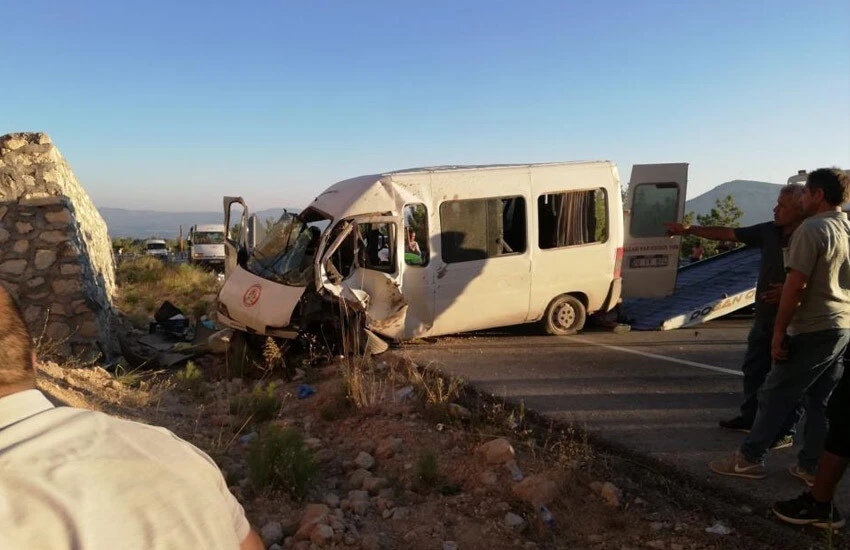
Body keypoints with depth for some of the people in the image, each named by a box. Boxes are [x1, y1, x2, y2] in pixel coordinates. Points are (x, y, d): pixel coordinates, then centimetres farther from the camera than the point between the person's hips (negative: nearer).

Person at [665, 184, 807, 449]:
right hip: (764, 318, 8)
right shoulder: (769, 231, 4)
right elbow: (729, 234, 8)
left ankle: (786, 432, 15)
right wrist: (688, 229, 6)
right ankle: (749, 417, 34)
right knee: (754, 369, 18)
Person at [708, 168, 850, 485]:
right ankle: (810, 467, 19)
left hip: (815, 330, -8)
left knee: (775, 394, 1)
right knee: (822, 400, 13)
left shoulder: (812, 229, -15)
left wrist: (779, 331, -16)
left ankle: (749, 458, 9)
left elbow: (796, 285, -20)